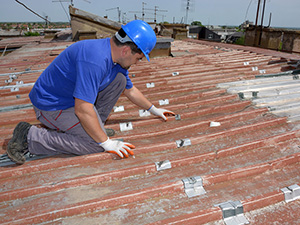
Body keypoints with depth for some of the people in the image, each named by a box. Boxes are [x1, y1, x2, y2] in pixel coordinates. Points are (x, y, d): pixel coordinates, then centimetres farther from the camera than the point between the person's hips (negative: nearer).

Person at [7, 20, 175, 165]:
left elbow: (130, 90, 16)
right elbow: (82, 109, -33)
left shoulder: (116, 57, 0)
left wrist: (153, 109, 22)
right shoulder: (96, 60, -32)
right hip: (52, 105, -9)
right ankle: (30, 136, -8)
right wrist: (106, 142, -24)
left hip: (75, 97, 9)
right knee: (96, 145, -17)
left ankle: (92, 125, 8)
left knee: (119, 79, 1)